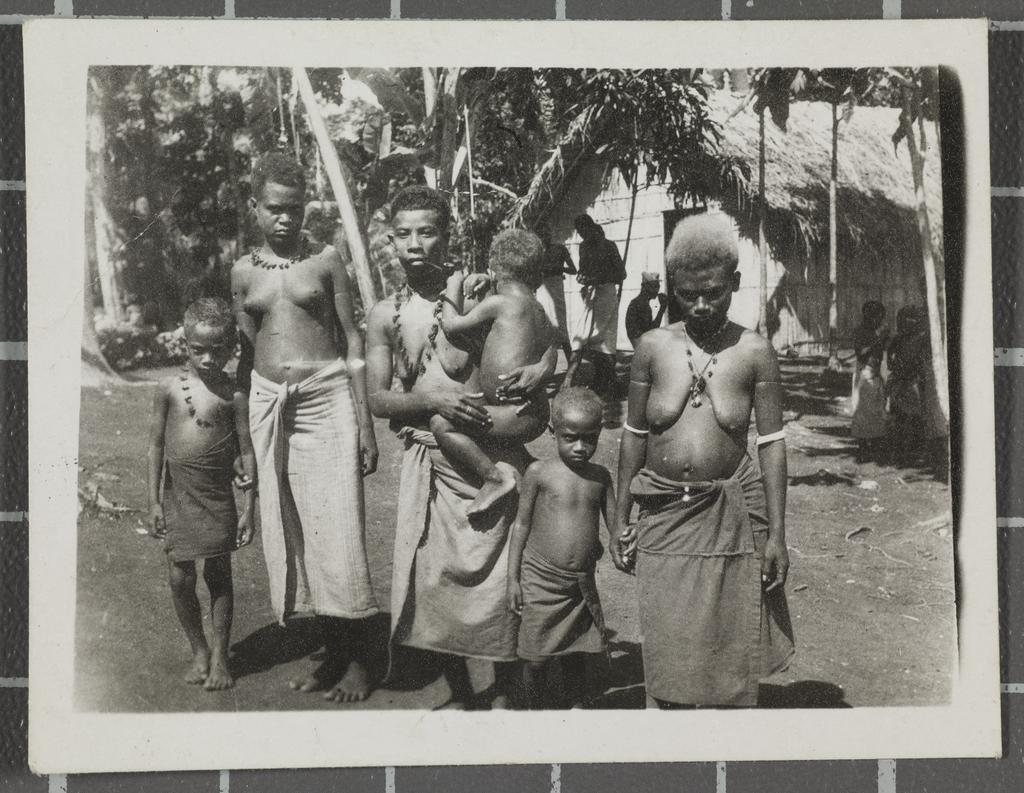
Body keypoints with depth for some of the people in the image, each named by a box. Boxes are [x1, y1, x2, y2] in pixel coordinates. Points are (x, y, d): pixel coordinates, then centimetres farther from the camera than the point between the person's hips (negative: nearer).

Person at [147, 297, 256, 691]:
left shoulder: (233, 396, -7)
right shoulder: (169, 388, -1)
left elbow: (247, 452, -3)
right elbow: (156, 444, 4)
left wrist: (248, 509, -4)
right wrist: (154, 501, 3)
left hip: (217, 493, -1)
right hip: (177, 492, 2)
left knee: (218, 575, 6)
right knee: (180, 577, 2)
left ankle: (220, 655, 21)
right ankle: (199, 651, 22)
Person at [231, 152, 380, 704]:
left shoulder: (325, 261, 1)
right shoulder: (243, 272, 9)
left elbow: (352, 342, 2)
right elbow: (246, 353, 14)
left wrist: (365, 424, -3)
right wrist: (243, 437, 12)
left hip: (328, 398, -3)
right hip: (270, 406, 4)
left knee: (337, 531, -4)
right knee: (290, 534, 6)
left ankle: (357, 660, 9)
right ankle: (332, 654, 19)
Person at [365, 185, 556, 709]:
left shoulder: (477, 293, -6)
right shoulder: (385, 316, 3)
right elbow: (377, 400, 1)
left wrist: (544, 367, -20)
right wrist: (431, 399, -15)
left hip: (493, 458, -3)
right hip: (429, 464, 3)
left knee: (497, 584, 0)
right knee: (430, 581, 7)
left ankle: (503, 694, 22)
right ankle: (460, 695, 27)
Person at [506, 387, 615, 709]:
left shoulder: (600, 477, 3)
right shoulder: (539, 472, -5)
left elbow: (616, 525, 7)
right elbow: (521, 523, 0)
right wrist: (513, 578, -2)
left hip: (582, 584, 3)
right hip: (541, 580, -3)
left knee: (576, 655, 12)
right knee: (536, 659, 1)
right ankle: (538, 709, 23)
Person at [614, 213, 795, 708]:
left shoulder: (754, 352, -5)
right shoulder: (653, 347, -1)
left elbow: (771, 443, -2)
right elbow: (634, 435, 6)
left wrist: (777, 533, -5)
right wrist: (621, 519, 7)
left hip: (729, 512, -1)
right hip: (665, 514, 1)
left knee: (731, 648, 7)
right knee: (667, 650, 7)